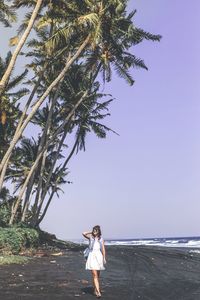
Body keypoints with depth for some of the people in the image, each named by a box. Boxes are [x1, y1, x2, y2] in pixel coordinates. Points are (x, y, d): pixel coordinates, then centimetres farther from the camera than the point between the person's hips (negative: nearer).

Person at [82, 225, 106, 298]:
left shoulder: (101, 239, 8)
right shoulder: (90, 237, 3)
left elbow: (103, 249, 5)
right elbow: (83, 233, -12)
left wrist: (104, 258, -2)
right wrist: (91, 232, 2)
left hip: (99, 257, 3)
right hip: (92, 257, -3)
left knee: (97, 275, 12)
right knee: (95, 275, -11)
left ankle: (95, 290, 28)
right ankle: (98, 292, -17)